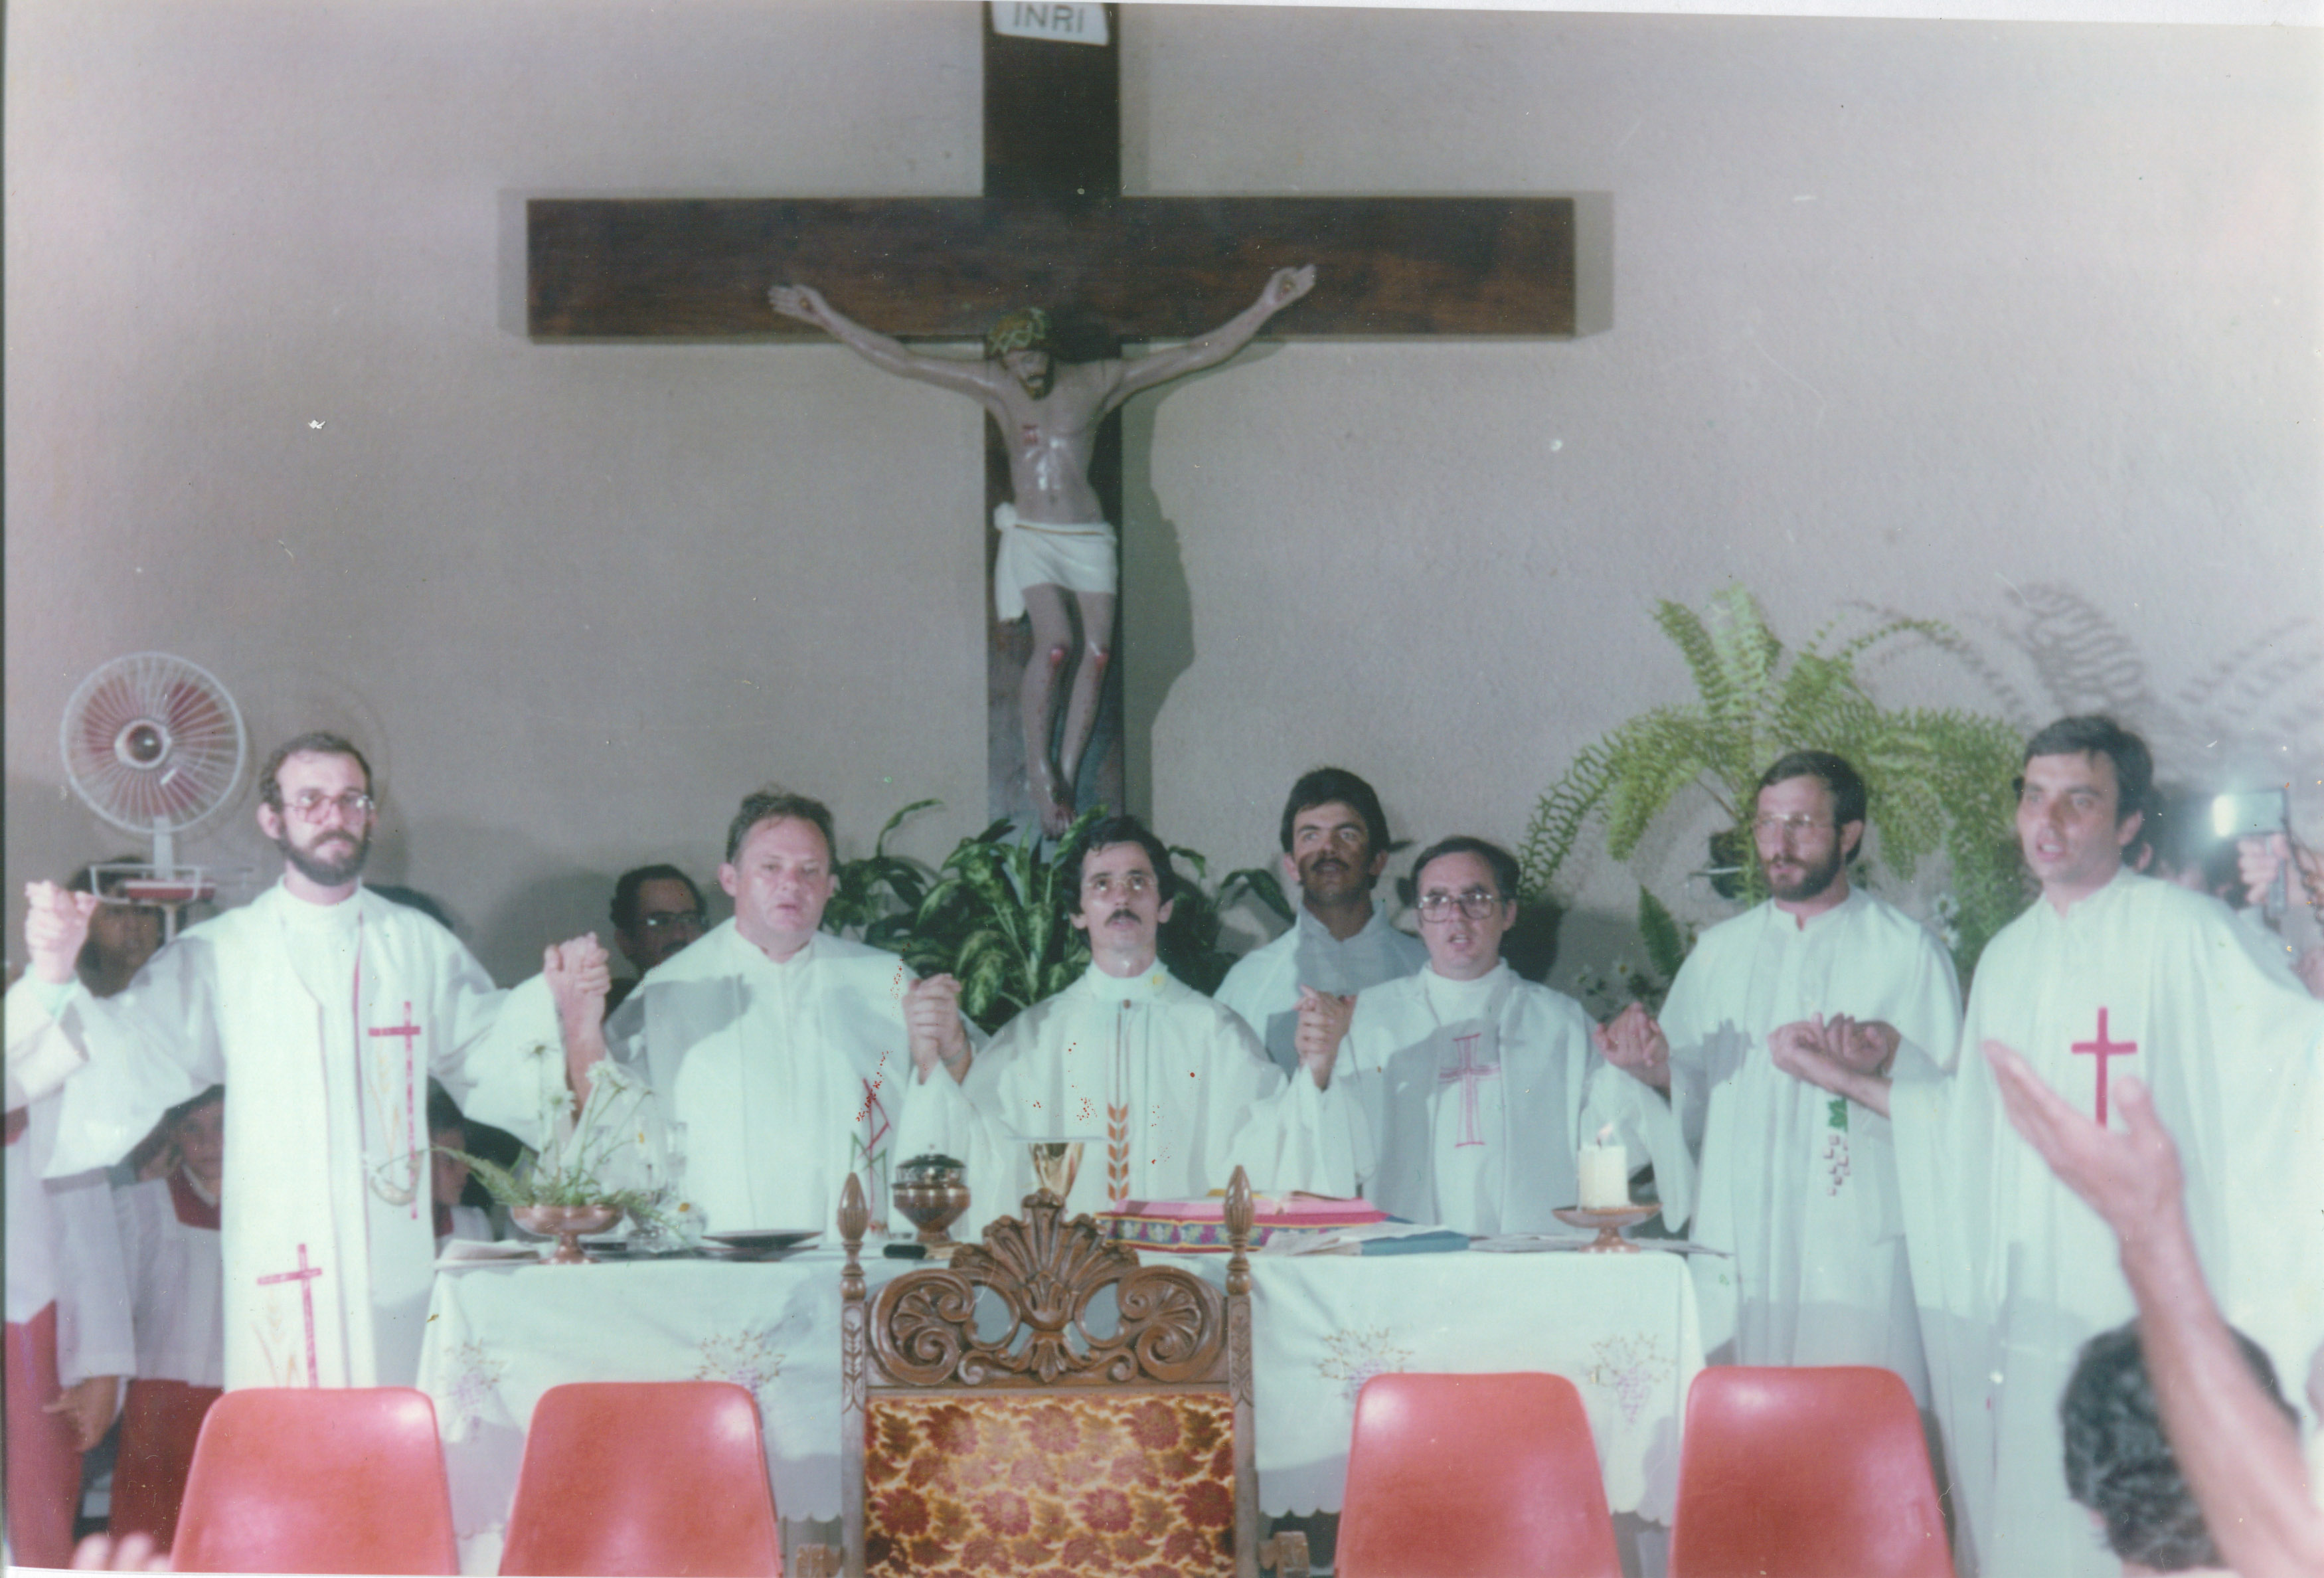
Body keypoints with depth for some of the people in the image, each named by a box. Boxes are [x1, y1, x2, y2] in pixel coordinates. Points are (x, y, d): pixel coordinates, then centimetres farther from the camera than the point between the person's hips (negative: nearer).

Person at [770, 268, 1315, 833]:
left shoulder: (1098, 383, 5)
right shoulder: (992, 385, 6)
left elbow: (1199, 354, 7)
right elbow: (899, 360, 9)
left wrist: (1265, 307, 3)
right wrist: (827, 316, 8)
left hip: (1088, 537, 1)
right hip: (1030, 534, -1)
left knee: (1097, 651, -11)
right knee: (1054, 644, -21)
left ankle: (1065, 774, -3)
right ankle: (1038, 768, -9)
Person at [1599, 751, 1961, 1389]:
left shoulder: (1908, 951, 6)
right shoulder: (1719, 952, 17)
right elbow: (1691, 1100, 17)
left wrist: (1885, 1055, -14)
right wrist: (1653, 1063, -3)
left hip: (1859, 1260, -3)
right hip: (1735, 1258, 3)